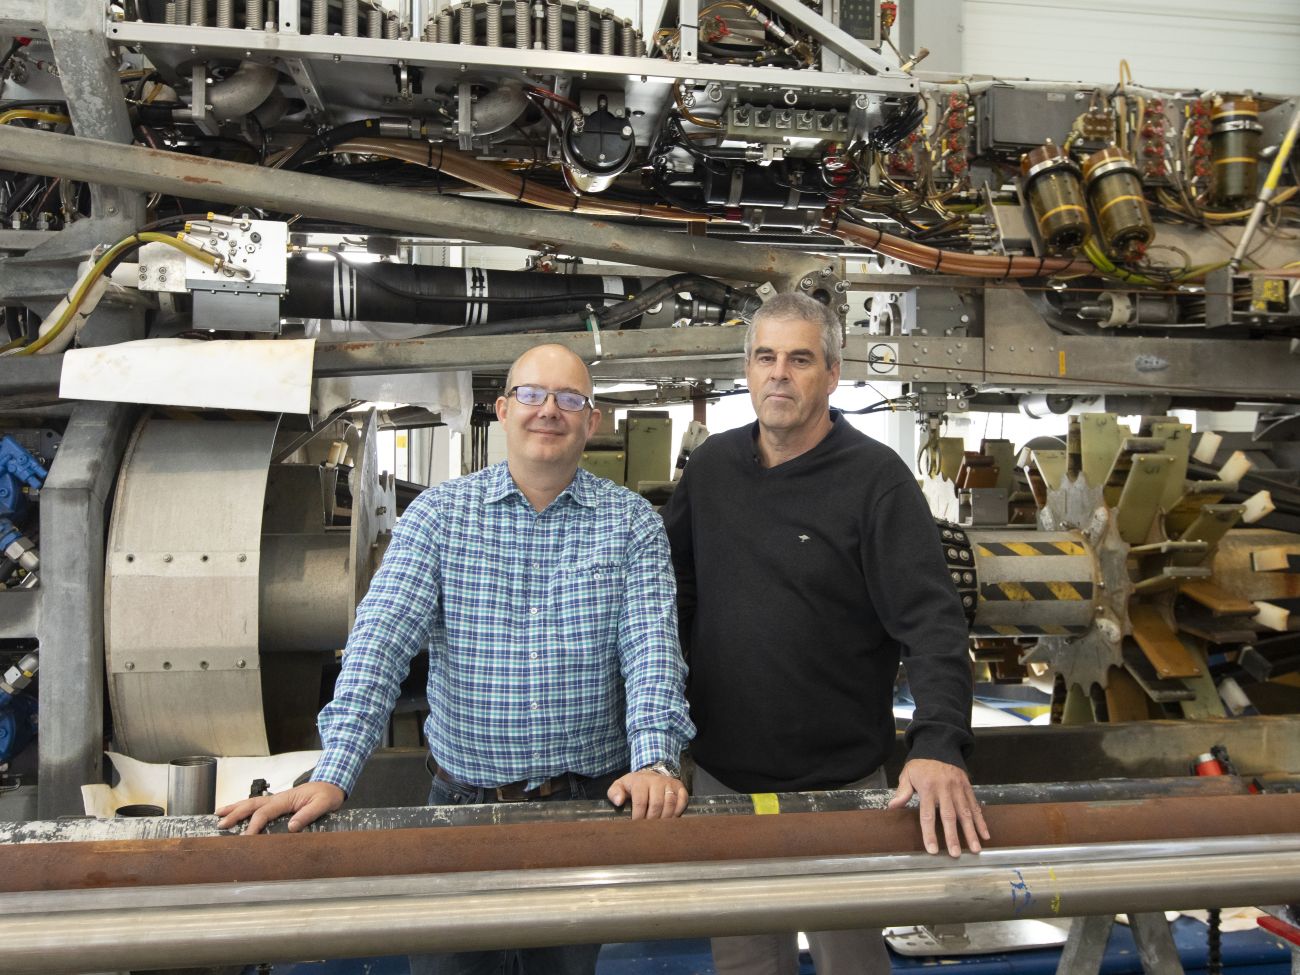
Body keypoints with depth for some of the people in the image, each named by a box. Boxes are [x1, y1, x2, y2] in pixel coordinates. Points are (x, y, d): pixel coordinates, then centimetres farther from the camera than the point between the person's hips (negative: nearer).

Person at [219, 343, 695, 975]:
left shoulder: (632, 522, -1)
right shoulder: (438, 513, -2)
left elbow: (651, 647, -10)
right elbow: (382, 638, -12)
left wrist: (655, 762, -26)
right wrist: (332, 776, -22)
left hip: (590, 802, 0)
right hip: (461, 798, 0)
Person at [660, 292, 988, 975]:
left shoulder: (876, 479, -12)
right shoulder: (711, 466, 2)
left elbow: (931, 622, -19)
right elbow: (668, 587, 10)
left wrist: (940, 745, -32)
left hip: (839, 782, -4)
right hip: (720, 771, 4)